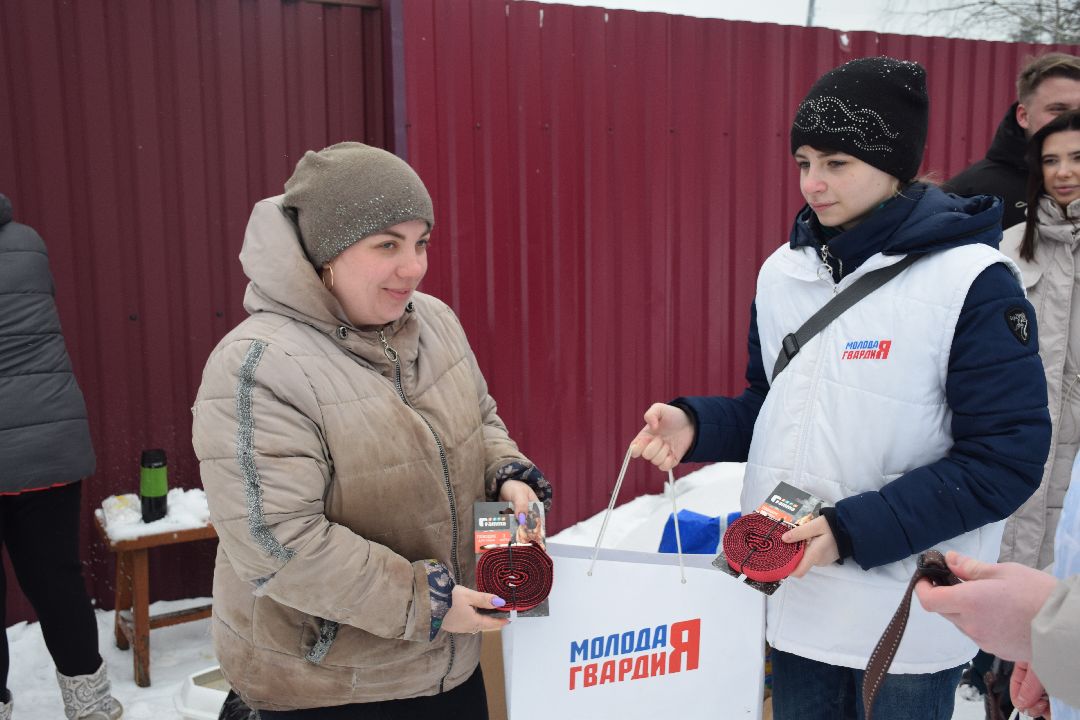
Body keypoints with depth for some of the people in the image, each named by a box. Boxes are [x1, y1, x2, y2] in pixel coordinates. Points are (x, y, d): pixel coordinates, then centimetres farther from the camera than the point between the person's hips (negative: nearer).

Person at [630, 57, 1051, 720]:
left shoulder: (971, 280, -14)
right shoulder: (784, 271, 3)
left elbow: (1007, 457, -16)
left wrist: (854, 529, -22)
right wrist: (696, 426, -8)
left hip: (908, 620, -5)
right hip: (794, 596, 5)